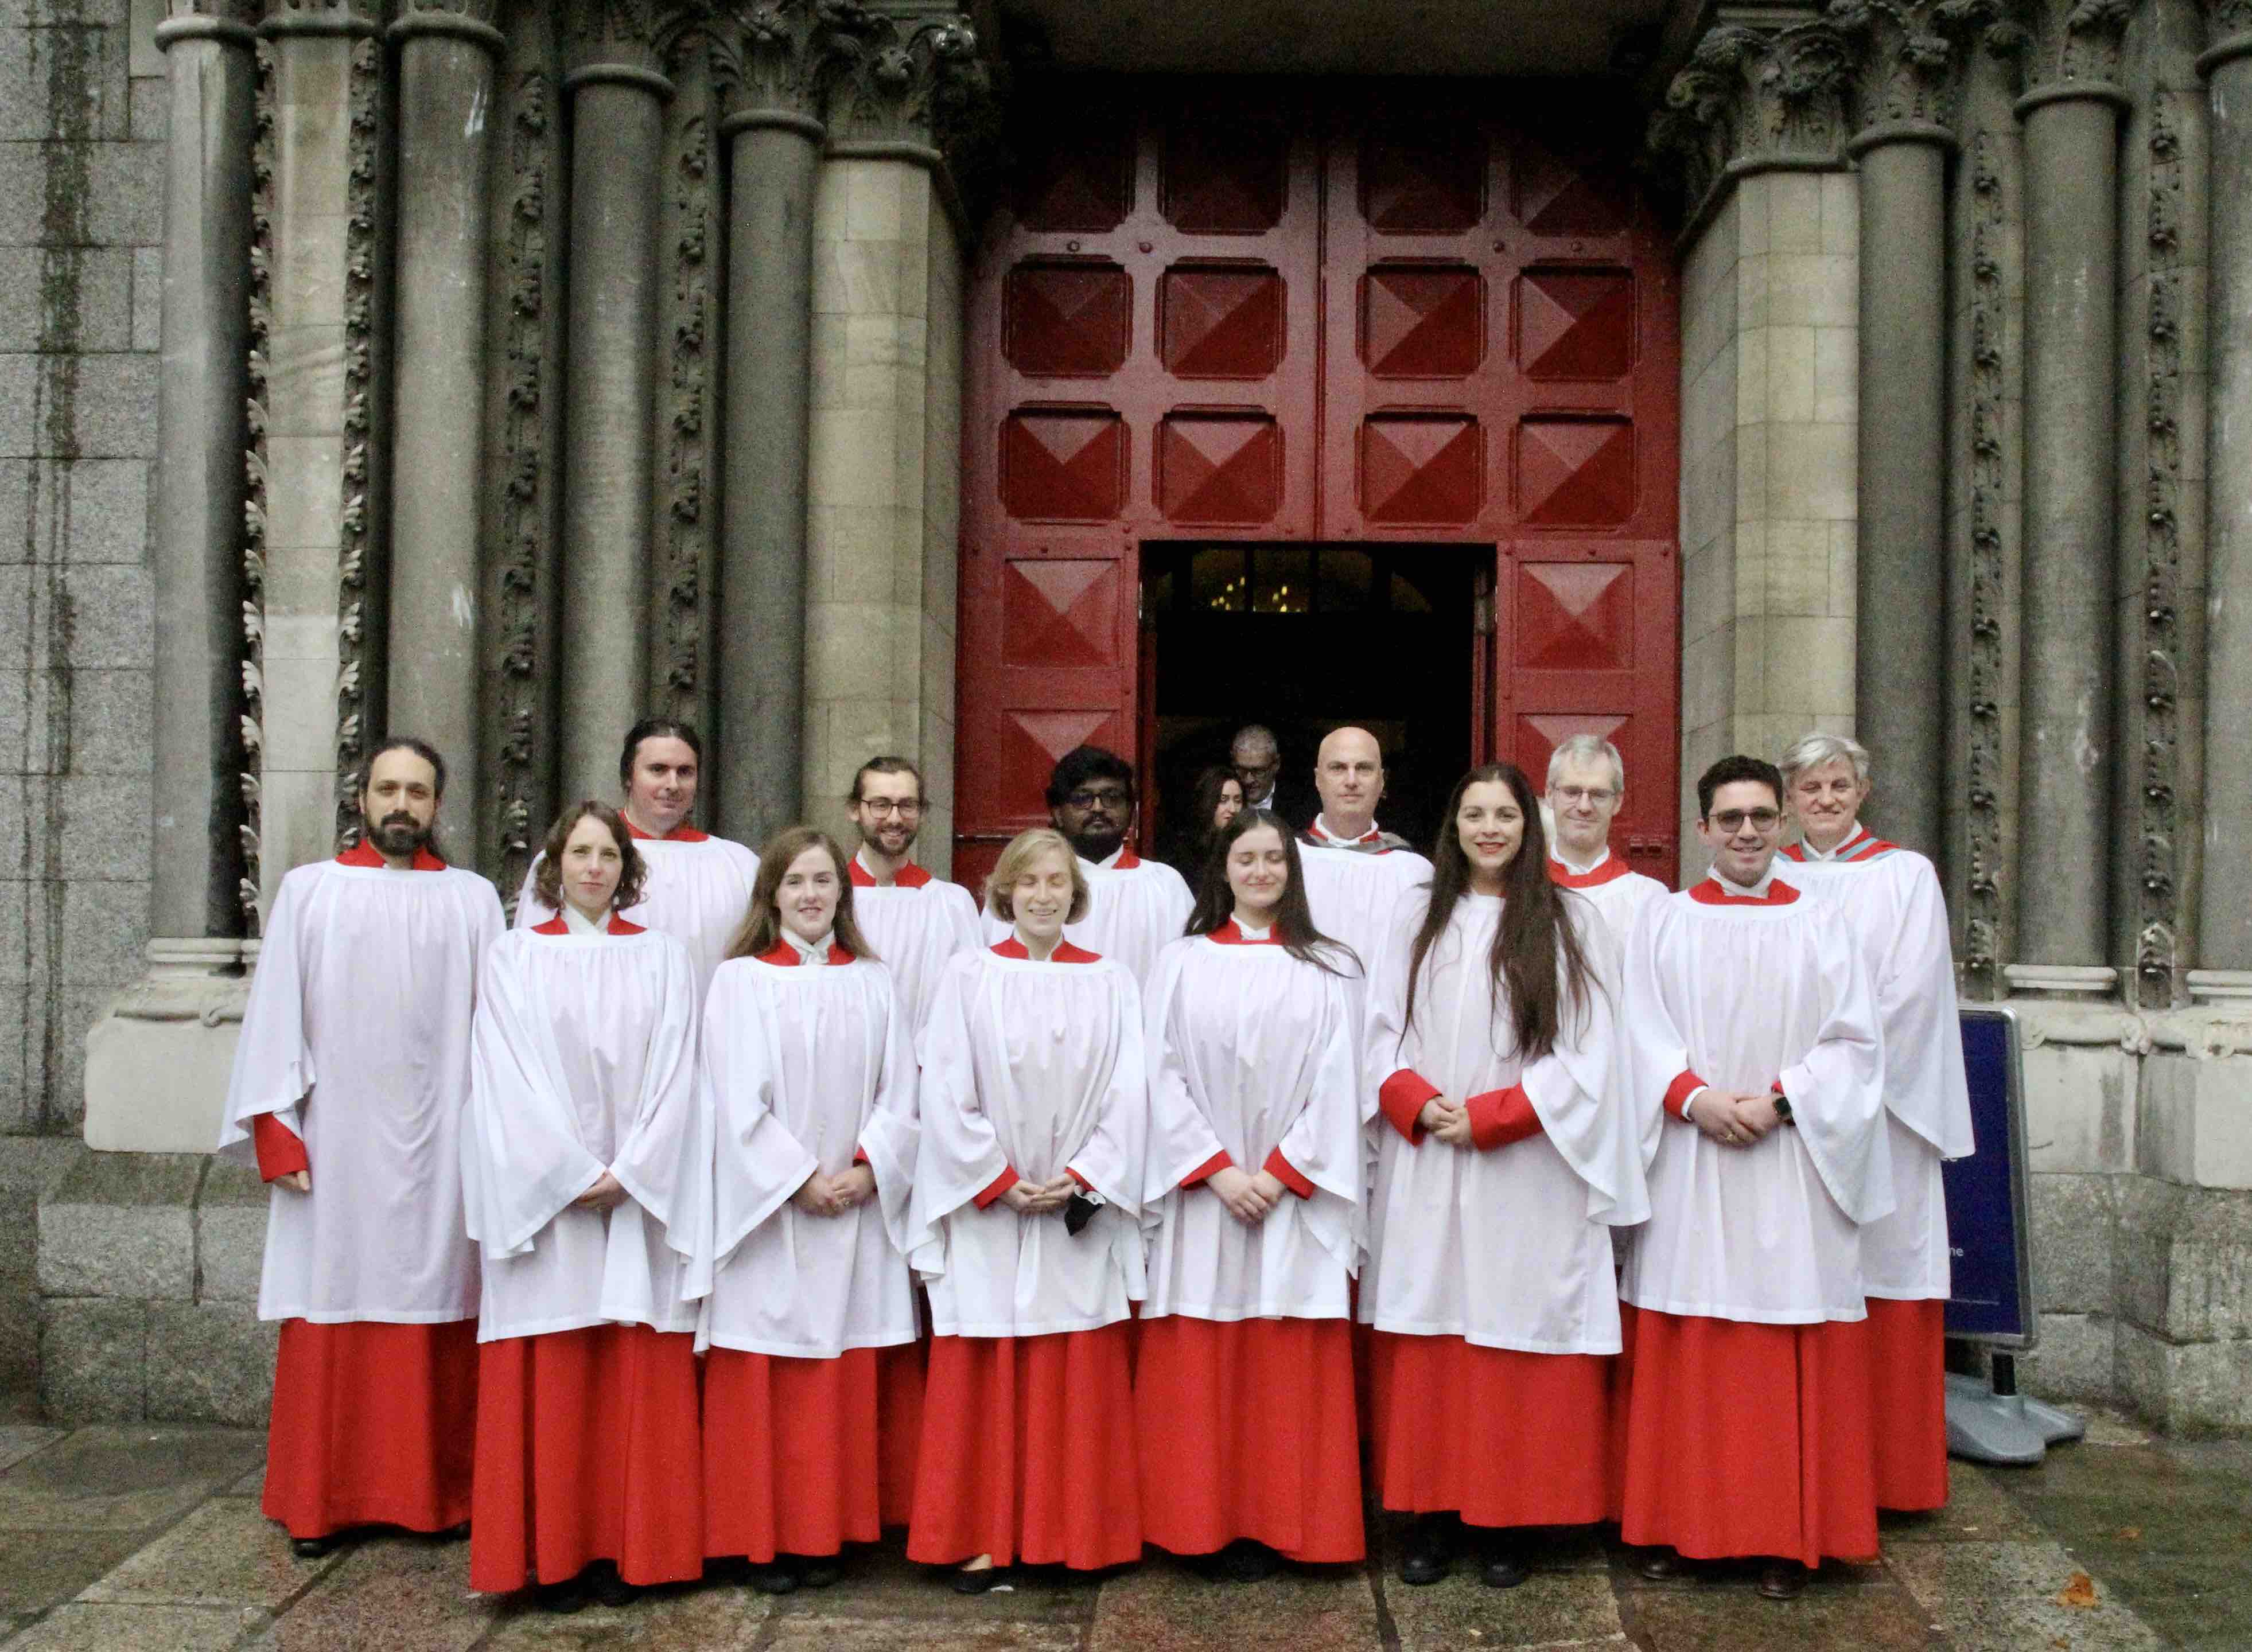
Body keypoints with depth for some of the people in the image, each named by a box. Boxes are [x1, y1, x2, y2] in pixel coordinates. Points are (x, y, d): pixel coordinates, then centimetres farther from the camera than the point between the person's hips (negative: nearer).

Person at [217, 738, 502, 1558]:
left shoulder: (472, 899, 8)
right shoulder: (309, 891, 8)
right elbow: (277, 1014, 4)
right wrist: (276, 1130, -4)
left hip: (439, 1145, 0)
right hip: (335, 1143, 0)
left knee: (436, 1306, 3)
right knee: (331, 1313, 2)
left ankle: (436, 1491, 14)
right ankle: (322, 1499, 13)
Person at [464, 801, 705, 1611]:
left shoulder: (663, 958, 9)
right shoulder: (514, 957, 6)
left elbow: (673, 1074, 2)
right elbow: (512, 1079, -2)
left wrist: (628, 1172, -10)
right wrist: (576, 1174, -10)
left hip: (642, 1198, 1)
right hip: (545, 1198, -1)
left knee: (639, 1383, 2)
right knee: (550, 1383, 0)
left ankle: (627, 1548, 11)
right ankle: (554, 1553, 8)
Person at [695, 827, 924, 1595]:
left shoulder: (873, 983, 9)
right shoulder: (740, 980, -1)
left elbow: (900, 1093, 5)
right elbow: (737, 1100, -7)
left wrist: (868, 1170, -10)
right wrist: (800, 1180, -13)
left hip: (860, 1208, 3)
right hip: (768, 1211, -3)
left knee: (848, 1377, 5)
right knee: (765, 1383, 0)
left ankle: (824, 1531, 16)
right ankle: (765, 1538, 10)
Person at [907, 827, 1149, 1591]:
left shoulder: (1111, 982, 6)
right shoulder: (968, 976, 1)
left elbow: (1128, 1095, 1)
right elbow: (946, 1092, -3)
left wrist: (1079, 1179, -9)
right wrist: (1000, 1182, -9)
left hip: (1081, 1212, 1)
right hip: (985, 1208, -1)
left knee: (1080, 1378, 4)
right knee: (982, 1379, 2)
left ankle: (1076, 1534, 15)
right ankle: (982, 1538, 11)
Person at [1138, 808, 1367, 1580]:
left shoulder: (1328, 968, 6)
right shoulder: (1182, 962, 6)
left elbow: (1336, 1082, 0)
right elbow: (1164, 1075, 0)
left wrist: (1280, 1172, -10)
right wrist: (1218, 1170, -9)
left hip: (1295, 1193, 0)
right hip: (1202, 1192, 0)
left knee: (1287, 1370, 1)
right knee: (1200, 1368, 2)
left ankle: (1271, 1523, 10)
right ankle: (1206, 1521, 11)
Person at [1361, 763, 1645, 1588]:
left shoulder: (1569, 920, 2)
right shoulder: (1419, 917, 10)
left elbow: (1587, 1050, -4)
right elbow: (1381, 1028, 8)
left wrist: (1486, 1117, -11)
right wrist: (1420, 1105, -10)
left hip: (1525, 1170, -2)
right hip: (1425, 1168, 2)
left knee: (1516, 1333, 0)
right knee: (1428, 1341, 3)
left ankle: (1506, 1519, 11)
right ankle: (1430, 1511, 13)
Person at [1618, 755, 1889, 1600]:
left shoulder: (1820, 926, 8)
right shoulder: (1663, 921, 8)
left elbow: (1855, 1043, 2)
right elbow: (1641, 1033, 2)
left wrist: (1778, 1101, -12)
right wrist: (1696, 1097, -14)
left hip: (1793, 1164, 0)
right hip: (1688, 1170, 0)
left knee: (1794, 1361, 1)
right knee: (1685, 1356, 3)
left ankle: (1788, 1536, 11)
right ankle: (1677, 1524, 13)